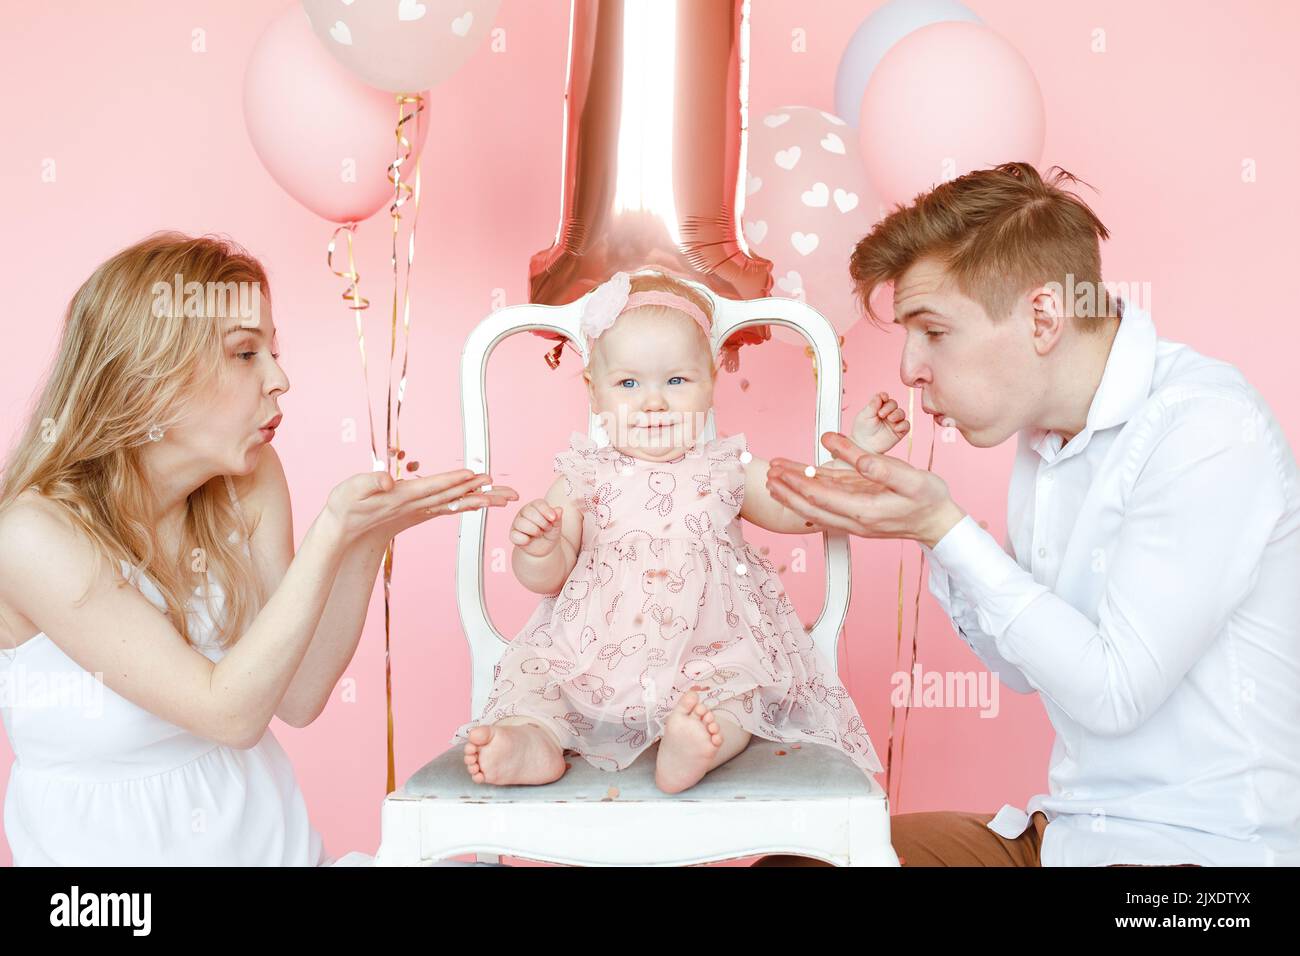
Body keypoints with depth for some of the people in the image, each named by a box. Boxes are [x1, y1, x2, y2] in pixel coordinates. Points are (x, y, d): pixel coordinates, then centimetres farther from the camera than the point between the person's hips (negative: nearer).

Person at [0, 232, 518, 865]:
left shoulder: (250, 485, -1)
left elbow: (297, 698, -2)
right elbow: (230, 712, -20)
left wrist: (368, 539, -10)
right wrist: (331, 534, -24)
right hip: (112, 848, -4)